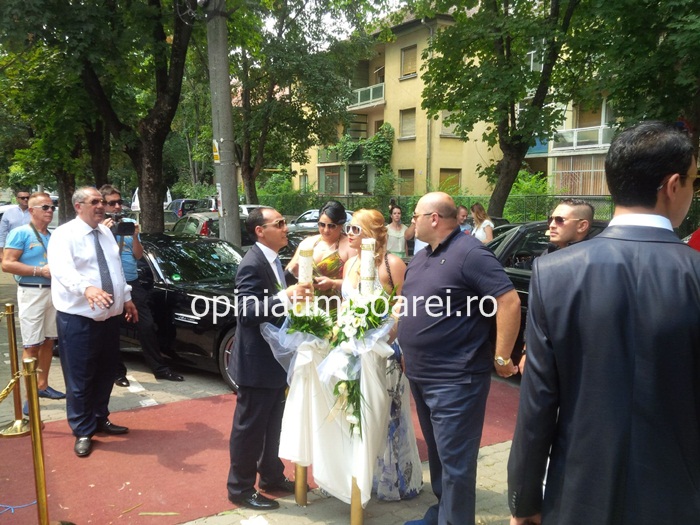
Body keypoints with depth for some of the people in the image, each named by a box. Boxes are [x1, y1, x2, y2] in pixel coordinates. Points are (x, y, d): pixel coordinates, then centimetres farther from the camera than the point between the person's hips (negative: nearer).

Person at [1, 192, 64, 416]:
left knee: (49, 341, 12)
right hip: (31, 293, -7)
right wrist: (40, 270, -18)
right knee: (32, 345, -4)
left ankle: (42, 385, 24)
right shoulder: (20, 233, -7)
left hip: (53, 291, 7)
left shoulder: (53, 236, 13)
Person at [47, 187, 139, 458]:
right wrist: (87, 288, -47)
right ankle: (83, 432, 17)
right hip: (78, 319, -7)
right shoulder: (64, 234, -12)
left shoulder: (106, 232, 11)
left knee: (105, 373, 17)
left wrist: (126, 298, 19)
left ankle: (100, 419, 34)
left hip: (109, 316, 7)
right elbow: (62, 270, -29)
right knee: (80, 379, 2)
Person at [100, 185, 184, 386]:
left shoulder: (129, 223, 8)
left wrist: (135, 235, -8)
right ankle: (118, 373, 19)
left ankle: (160, 369, 14)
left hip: (133, 283, 4)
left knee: (147, 326, 4)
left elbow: (138, 255, 8)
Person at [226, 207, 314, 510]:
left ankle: (271, 477, 38)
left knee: (272, 424, 22)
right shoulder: (253, 264, -21)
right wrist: (286, 297, -36)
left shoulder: (272, 260, 9)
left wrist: (295, 294, 1)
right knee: (249, 427, 6)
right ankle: (240, 488, 23)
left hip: (274, 358, 10)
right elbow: (246, 311, -29)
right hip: (257, 362, -10)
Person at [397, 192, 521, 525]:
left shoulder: (470, 253, -16)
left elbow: (509, 302, -21)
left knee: (454, 460, 1)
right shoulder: (422, 256, 11)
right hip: (420, 375, 9)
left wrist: (501, 358, -18)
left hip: (455, 379, -9)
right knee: (437, 453, 22)